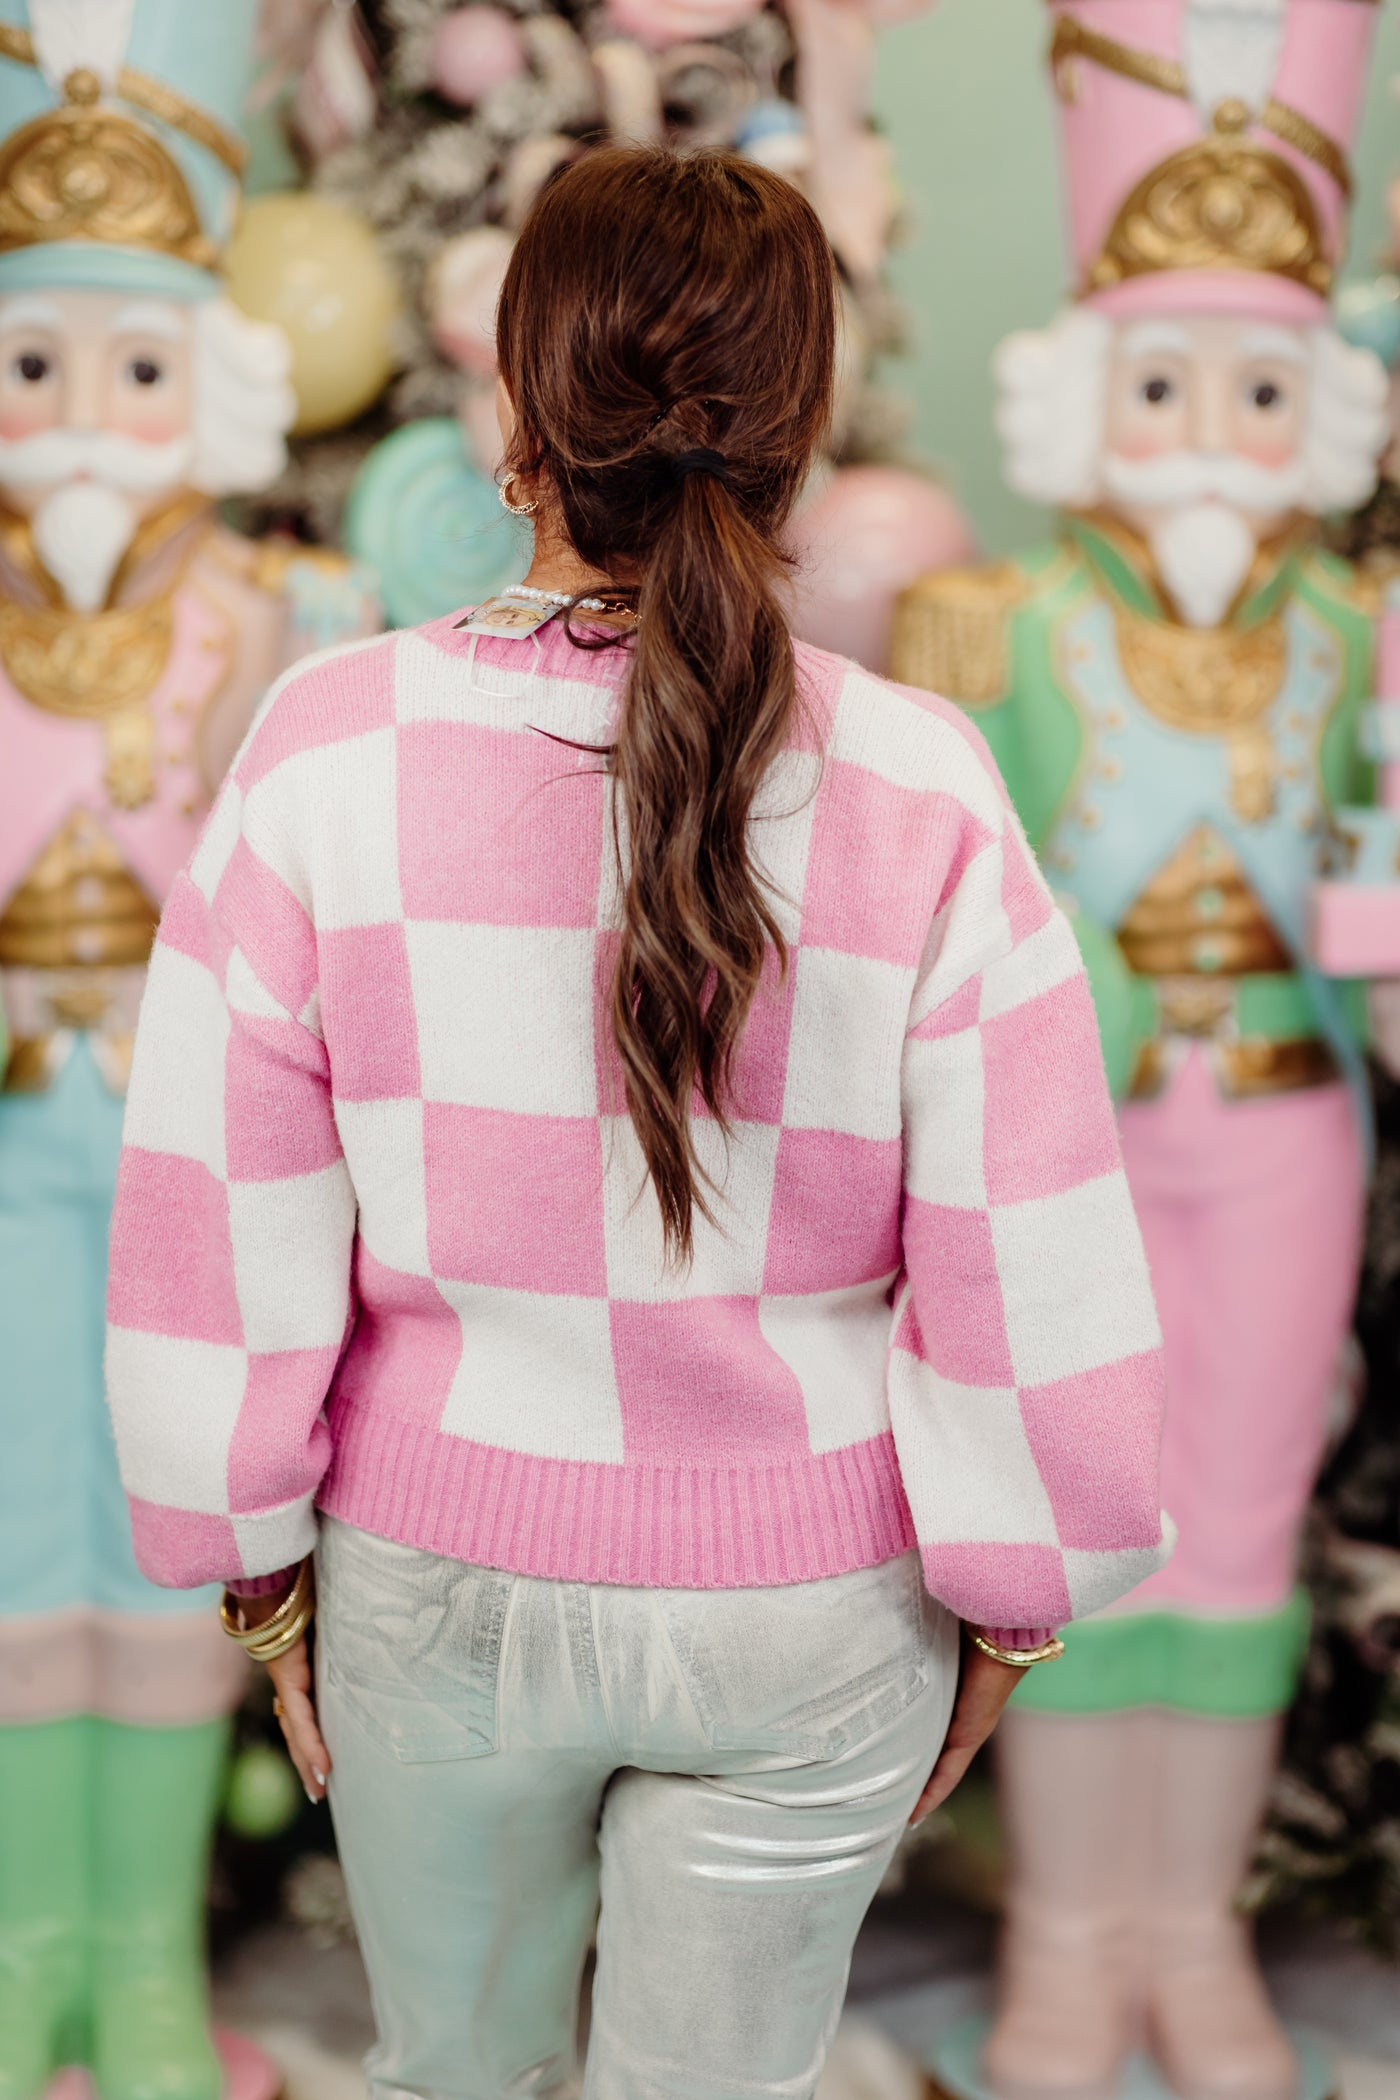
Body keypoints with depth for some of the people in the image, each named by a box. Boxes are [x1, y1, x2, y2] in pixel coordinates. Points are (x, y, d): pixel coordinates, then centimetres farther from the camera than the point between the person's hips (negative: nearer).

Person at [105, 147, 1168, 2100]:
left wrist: (262, 1567, 5)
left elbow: (225, 1227, -9)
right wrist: (1001, 1609, 4)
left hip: (445, 1580, 1)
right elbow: (1037, 1285, -12)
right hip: (807, 1613, 0)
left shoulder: (332, 749, -16)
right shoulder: (921, 801, -17)